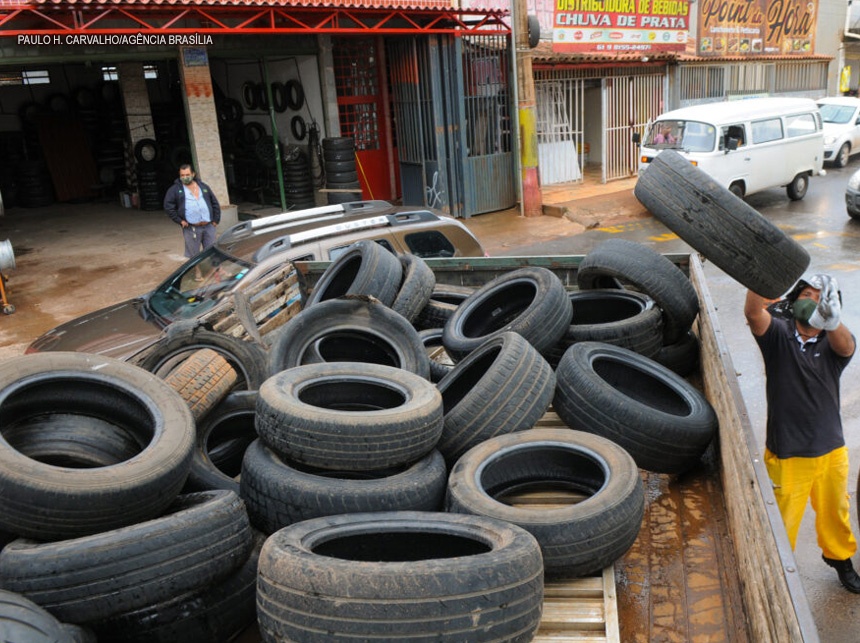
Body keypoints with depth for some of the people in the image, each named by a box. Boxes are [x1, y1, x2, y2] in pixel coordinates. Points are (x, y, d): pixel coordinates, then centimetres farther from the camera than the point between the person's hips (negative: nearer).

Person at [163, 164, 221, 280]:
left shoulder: (204, 187, 10)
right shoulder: (175, 189, 1)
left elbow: (215, 203, 13)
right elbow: (168, 206, -1)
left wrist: (216, 220, 4)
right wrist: (179, 220, -7)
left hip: (209, 226, 2)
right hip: (191, 228, -2)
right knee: (194, 253, 4)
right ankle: (197, 272, 19)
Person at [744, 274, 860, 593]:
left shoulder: (834, 342, -7)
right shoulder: (779, 335, -11)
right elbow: (753, 312, -32)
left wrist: (832, 320, -56)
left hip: (832, 451, 3)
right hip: (788, 456, -3)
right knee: (782, 522, 10)